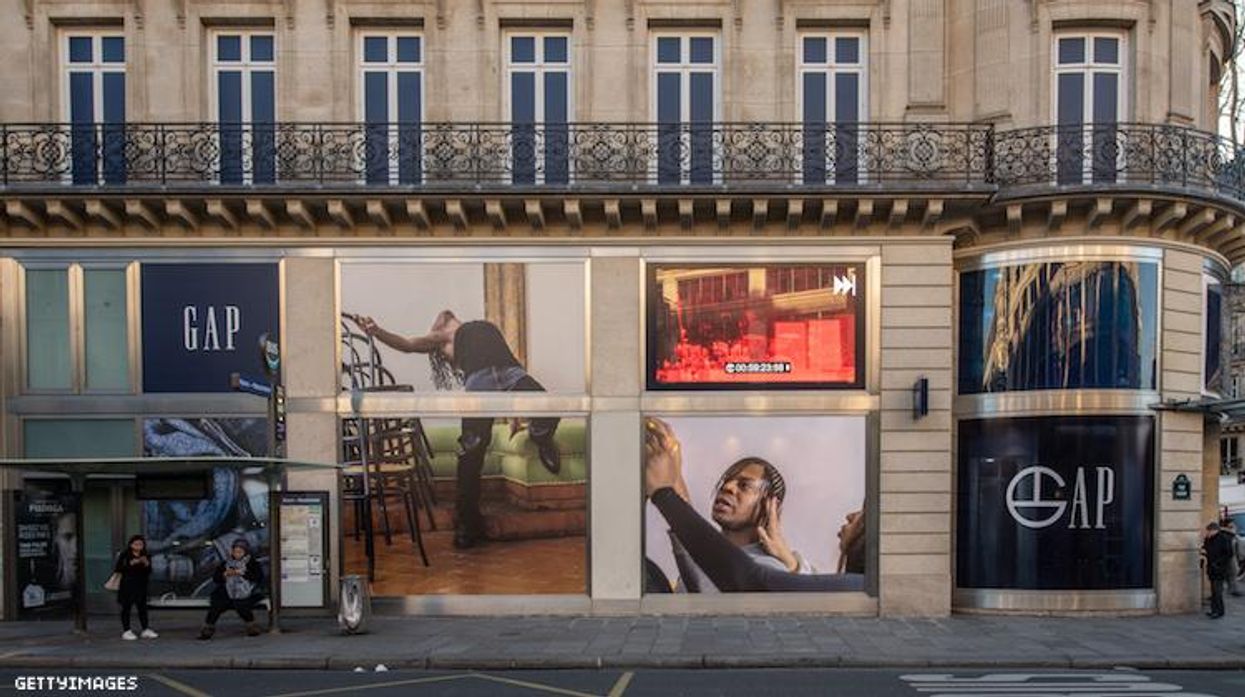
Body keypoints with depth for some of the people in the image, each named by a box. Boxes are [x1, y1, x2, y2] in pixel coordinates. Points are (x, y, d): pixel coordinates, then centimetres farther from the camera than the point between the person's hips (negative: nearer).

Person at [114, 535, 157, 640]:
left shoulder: (146, 556, 8)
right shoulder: (124, 555, -2)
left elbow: (149, 572, 5)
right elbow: (117, 568, -11)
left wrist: (146, 564, -14)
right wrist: (131, 564, -19)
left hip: (141, 586, 3)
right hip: (127, 585, -3)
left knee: (142, 608, 5)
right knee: (126, 608, 2)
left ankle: (146, 630, 9)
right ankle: (126, 631, 7)